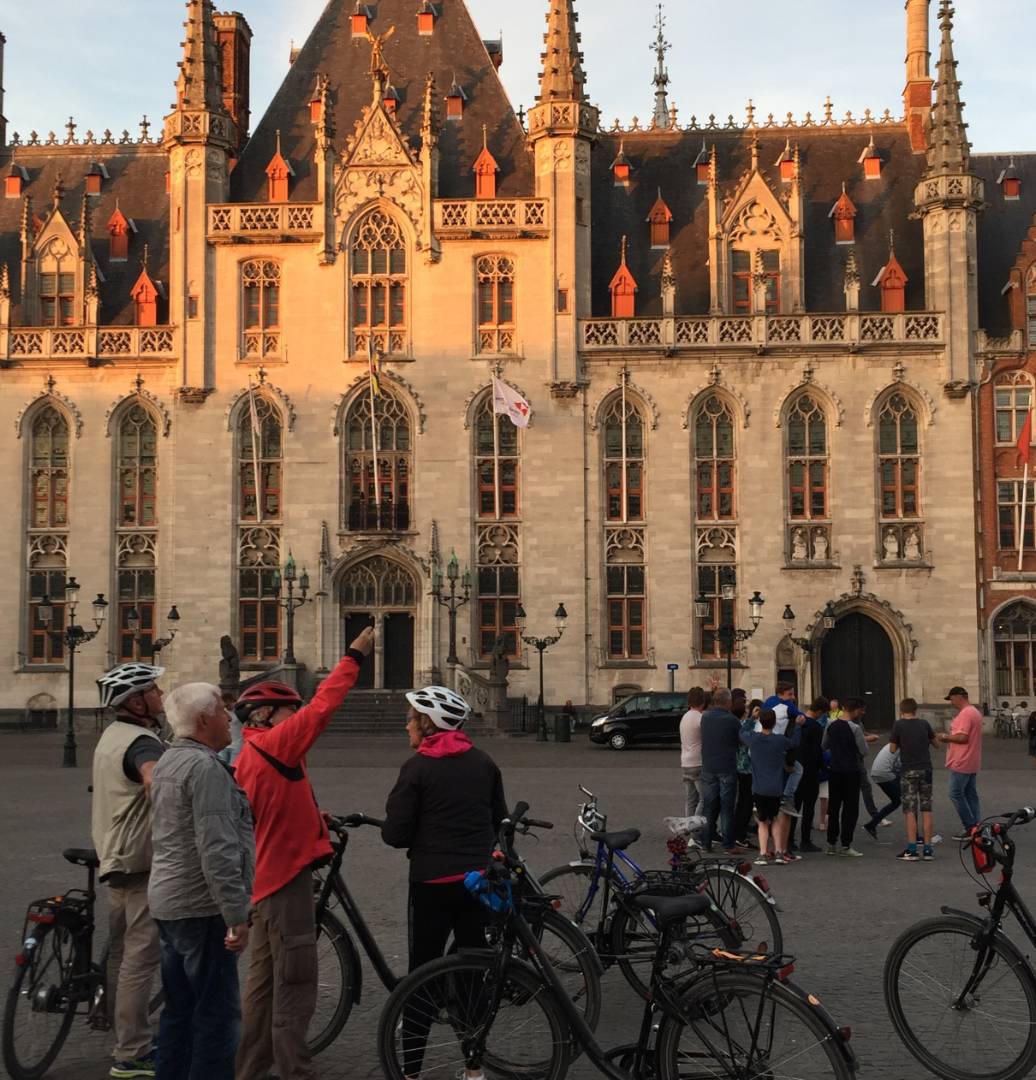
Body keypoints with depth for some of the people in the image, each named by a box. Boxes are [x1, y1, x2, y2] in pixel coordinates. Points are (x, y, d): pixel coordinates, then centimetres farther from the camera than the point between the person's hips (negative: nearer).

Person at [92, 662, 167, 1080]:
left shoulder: (112, 735, 15)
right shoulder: (141, 741, -19)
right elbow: (157, 781, -40)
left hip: (116, 857, 11)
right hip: (143, 862, -11)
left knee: (122, 953, 19)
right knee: (142, 956, -8)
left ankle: (127, 1039, 32)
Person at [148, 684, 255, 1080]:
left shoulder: (167, 762, 14)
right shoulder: (205, 768, -18)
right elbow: (216, 851, -24)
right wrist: (236, 915, -23)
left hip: (167, 902, 10)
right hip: (202, 908, -10)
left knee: (179, 1009, 16)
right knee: (218, 1012, -5)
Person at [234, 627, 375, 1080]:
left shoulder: (246, 757, 13)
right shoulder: (272, 745, -15)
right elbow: (322, 707, -21)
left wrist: (310, 818, 14)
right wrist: (354, 656, -17)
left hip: (265, 877, 10)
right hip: (286, 877, -10)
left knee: (264, 981, 17)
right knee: (294, 986, -5)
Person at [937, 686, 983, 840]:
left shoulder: (964, 714, -18)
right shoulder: (975, 712, 15)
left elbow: (962, 737, -26)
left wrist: (945, 737, -12)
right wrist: (949, 736, 13)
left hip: (961, 764, -10)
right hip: (972, 763, 10)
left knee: (956, 794, -4)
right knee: (971, 794, 12)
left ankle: (970, 827, -6)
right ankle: (976, 826, 14)